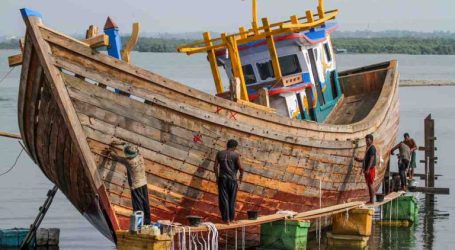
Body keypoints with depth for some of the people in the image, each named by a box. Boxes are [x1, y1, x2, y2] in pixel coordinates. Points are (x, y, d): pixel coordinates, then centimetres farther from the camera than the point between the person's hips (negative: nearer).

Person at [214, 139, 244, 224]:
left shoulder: (219, 154, 3)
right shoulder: (236, 155, -5)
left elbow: (216, 166, 1)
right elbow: (241, 168, -10)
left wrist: (217, 177, 12)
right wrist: (241, 176, 8)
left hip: (222, 178, 1)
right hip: (232, 179, -1)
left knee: (223, 199, 2)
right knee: (232, 199, 11)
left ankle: (226, 218, -3)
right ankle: (231, 218, 16)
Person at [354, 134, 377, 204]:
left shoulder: (372, 148, -13)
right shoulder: (368, 148, 17)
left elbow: (371, 159, -20)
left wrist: (368, 169, -24)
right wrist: (359, 159, 13)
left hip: (370, 169, -10)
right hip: (367, 169, 10)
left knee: (370, 184, -9)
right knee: (368, 184, 10)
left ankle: (372, 200, -7)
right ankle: (370, 200, 14)